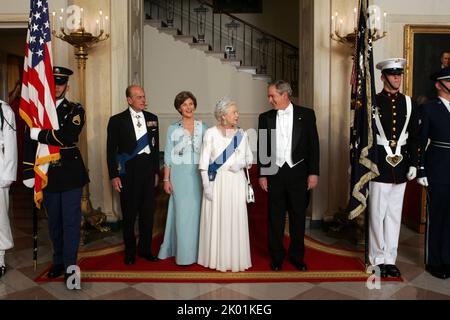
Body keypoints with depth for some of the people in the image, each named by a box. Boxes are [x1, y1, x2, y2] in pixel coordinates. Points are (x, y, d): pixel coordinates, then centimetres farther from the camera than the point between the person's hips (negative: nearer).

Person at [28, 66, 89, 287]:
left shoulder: (75, 110, -1)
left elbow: (66, 136, -18)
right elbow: (30, 141, 10)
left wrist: (39, 134, -15)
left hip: (70, 173, -4)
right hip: (47, 174, 4)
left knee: (71, 220, -3)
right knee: (54, 221, 13)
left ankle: (70, 266, 2)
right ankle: (58, 262, 26)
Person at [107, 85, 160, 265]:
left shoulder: (152, 118, 9)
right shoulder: (117, 120, -2)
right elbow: (111, 150, -2)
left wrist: (156, 172, 11)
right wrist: (114, 176, -8)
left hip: (148, 170, 3)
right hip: (128, 172, -3)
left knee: (148, 212, 9)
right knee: (129, 214, 6)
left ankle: (145, 249, 24)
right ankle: (130, 251, 22)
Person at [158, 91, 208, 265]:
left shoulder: (203, 128, 6)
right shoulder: (173, 129, 2)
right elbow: (168, 156, 1)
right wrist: (166, 179, -4)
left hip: (199, 176, 1)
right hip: (180, 175, -1)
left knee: (196, 212, 6)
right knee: (182, 213, 1)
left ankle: (197, 250, 20)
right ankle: (183, 253, 12)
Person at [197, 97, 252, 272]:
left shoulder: (242, 134, 8)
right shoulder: (210, 133, -2)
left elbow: (249, 158, 14)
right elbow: (204, 162, -4)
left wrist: (241, 164, -7)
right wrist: (206, 185, -10)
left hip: (236, 182, 3)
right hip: (216, 182, -2)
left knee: (235, 220, 3)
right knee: (215, 219, 1)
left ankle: (235, 258, 16)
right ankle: (216, 259, 14)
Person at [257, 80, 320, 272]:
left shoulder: (306, 114, 0)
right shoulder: (265, 117, 5)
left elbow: (313, 145, 0)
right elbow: (261, 148, 6)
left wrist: (313, 173, -5)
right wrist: (262, 174, 1)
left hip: (298, 173, -1)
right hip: (274, 174, 1)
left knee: (298, 217, 8)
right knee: (275, 218, 8)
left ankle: (297, 256, 24)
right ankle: (277, 256, 23)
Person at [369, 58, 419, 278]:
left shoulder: (408, 103, 9)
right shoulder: (372, 102, -3)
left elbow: (414, 137, 10)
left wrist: (413, 164, 4)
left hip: (401, 166, 4)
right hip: (379, 165, -4)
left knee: (394, 214, 10)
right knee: (377, 214, 2)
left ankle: (390, 259, 21)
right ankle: (378, 259, 16)